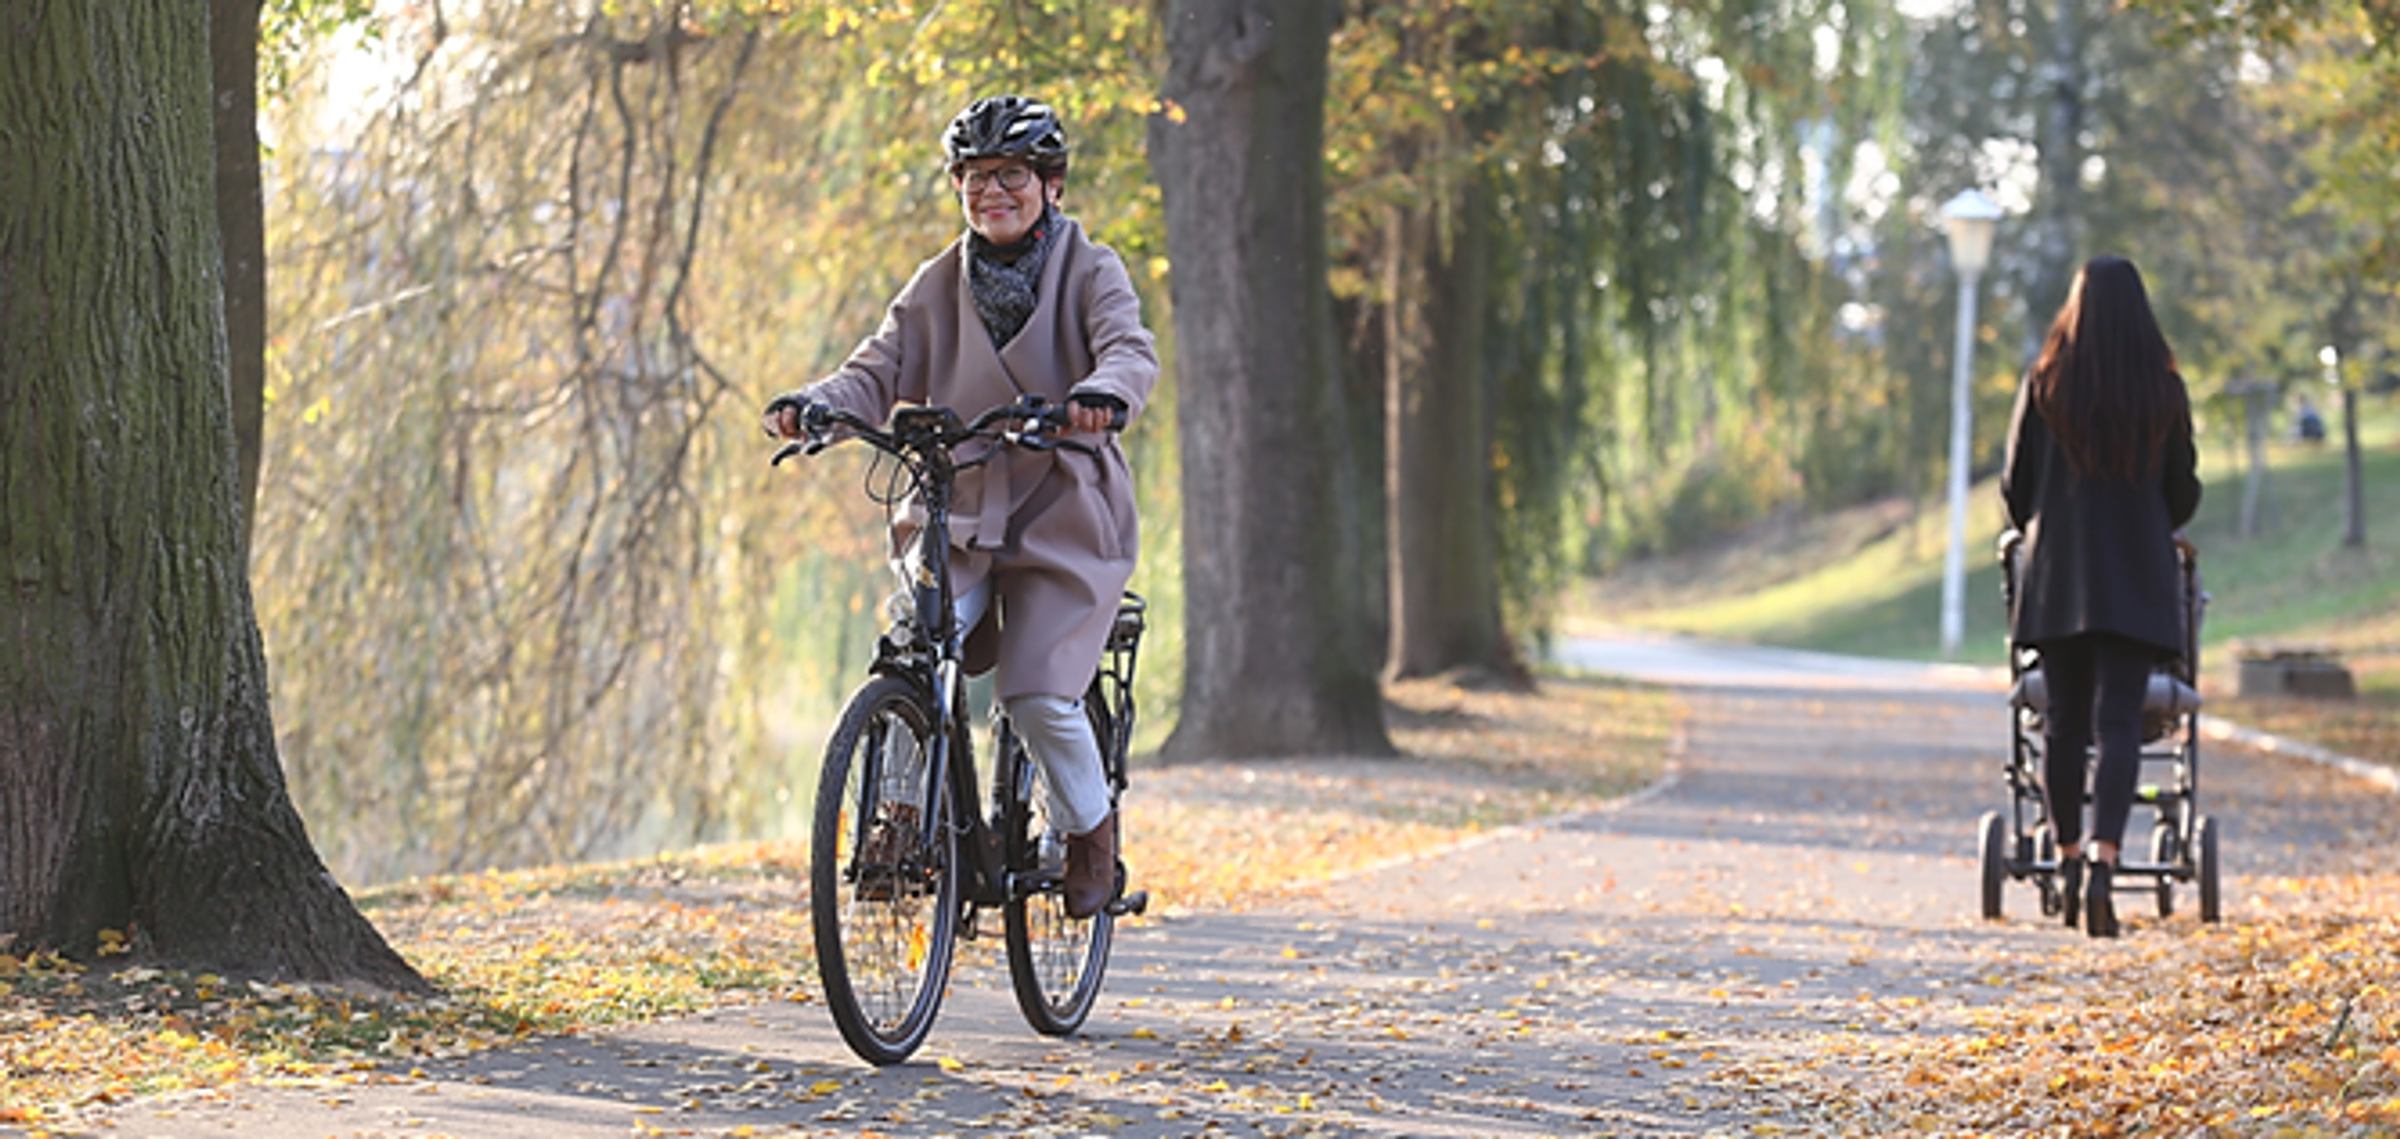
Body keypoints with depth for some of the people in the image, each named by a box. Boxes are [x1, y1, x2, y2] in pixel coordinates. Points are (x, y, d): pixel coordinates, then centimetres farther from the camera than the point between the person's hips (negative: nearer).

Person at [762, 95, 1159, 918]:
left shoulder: (1090, 272, 0)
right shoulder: (938, 285, 9)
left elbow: (1131, 349, -18)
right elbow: (878, 373, 0)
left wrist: (1104, 394, -43)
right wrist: (813, 406, -22)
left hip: (1062, 517, -3)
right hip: (955, 512, 3)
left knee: (1038, 692, -14)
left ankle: (1089, 827, 13)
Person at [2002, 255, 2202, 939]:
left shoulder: (2044, 386, -2)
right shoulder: (2164, 390, -1)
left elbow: (2016, 486, 4)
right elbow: (2184, 491, 6)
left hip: (2058, 574, 1)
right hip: (2138, 576, -1)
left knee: (2064, 721, 11)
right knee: (2119, 722, -5)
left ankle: (2068, 857, 17)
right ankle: (2103, 858, -22)